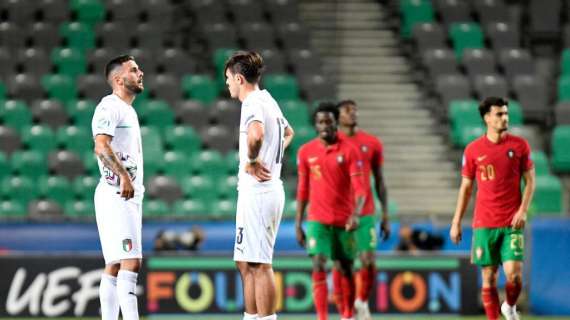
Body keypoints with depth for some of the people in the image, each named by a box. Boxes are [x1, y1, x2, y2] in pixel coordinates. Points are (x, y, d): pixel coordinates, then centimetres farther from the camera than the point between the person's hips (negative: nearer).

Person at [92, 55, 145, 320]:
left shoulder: (128, 110, 21)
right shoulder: (110, 107, -10)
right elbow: (101, 147, -25)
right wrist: (124, 175, -33)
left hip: (130, 196, 10)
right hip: (116, 195, -10)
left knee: (114, 265, 9)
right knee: (130, 261, -16)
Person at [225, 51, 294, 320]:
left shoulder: (253, 103, -14)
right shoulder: (268, 101, 17)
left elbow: (256, 134, -37)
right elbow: (288, 132, 37)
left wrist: (252, 161, -21)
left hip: (257, 191, -10)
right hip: (272, 186, 10)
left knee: (259, 264, -9)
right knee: (246, 264, 16)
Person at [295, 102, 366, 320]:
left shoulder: (349, 151, -5)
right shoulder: (306, 152, 3)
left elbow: (359, 188, -10)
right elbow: (303, 190, 10)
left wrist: (356, 214, -27)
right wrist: (298, 224, 8)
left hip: (344, 220, 0)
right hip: (317, 220, 0)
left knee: (345, 269, 10)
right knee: (319, 266, -15)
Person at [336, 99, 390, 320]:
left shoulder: (372, 143, 6)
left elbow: (379, 181, 10)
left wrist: (385, 215, 7)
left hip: (365, 214, 1)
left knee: (369, 262, -5)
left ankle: (362, 302, 21)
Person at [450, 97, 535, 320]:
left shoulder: (519, 145, 3)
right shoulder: (473, 150, 4)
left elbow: (530, 181, 6)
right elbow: (466, 187, 9)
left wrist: (523, 210, -9)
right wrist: (456, 222, 6)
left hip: (512, 223, -1)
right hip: (484, 224, 1)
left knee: (514, 274, -10)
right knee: (489, 276, 1)